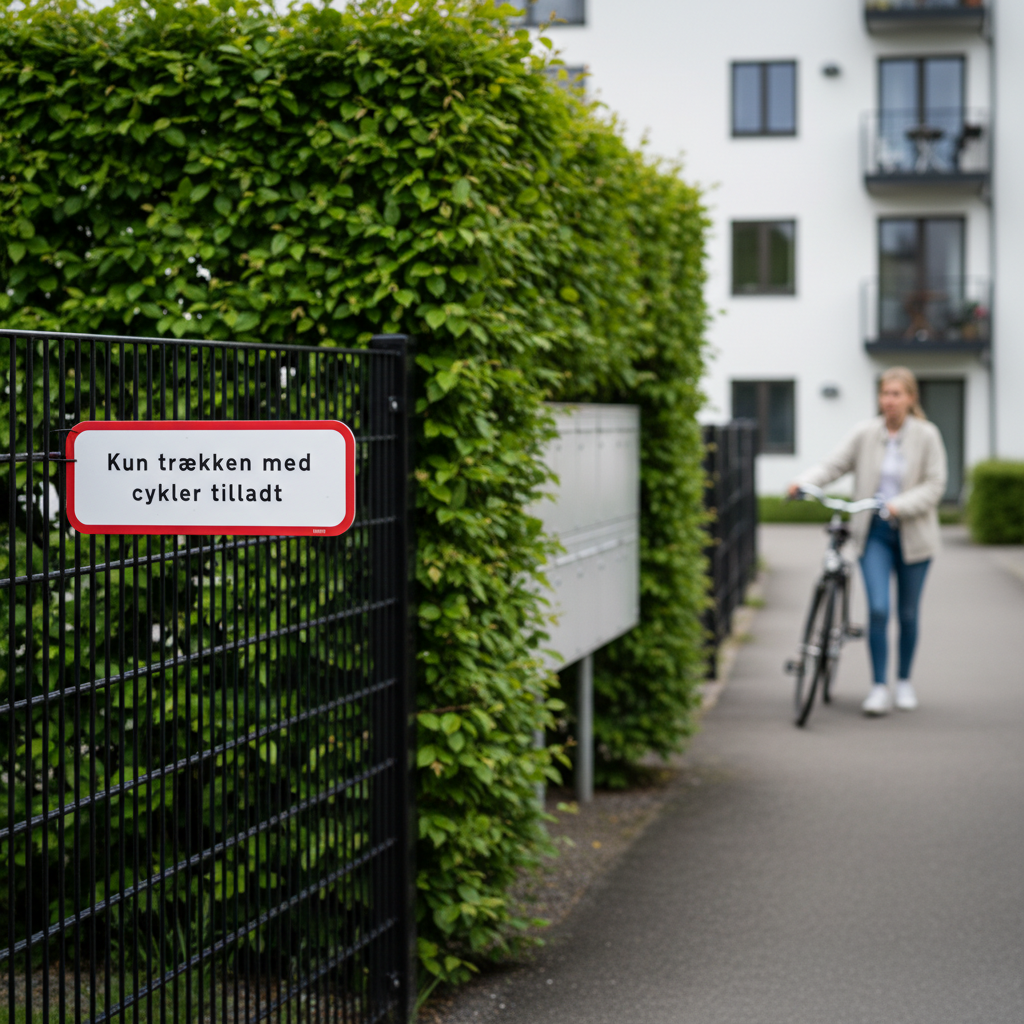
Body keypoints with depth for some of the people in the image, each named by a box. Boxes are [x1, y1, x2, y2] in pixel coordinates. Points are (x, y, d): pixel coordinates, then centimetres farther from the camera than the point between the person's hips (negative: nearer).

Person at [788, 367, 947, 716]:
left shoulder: (927, 436, -5)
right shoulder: (866, 433, -1)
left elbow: (934, 486, -9)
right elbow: (834, 465, -3)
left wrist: (899, 505, -23)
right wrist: (803, 482, -21)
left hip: (913, 535, 0)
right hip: (874, 533, 0)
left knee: (908, 613, 11)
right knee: (878, 609, -12)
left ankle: (904, 681, 29)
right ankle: (879, 687, -5)